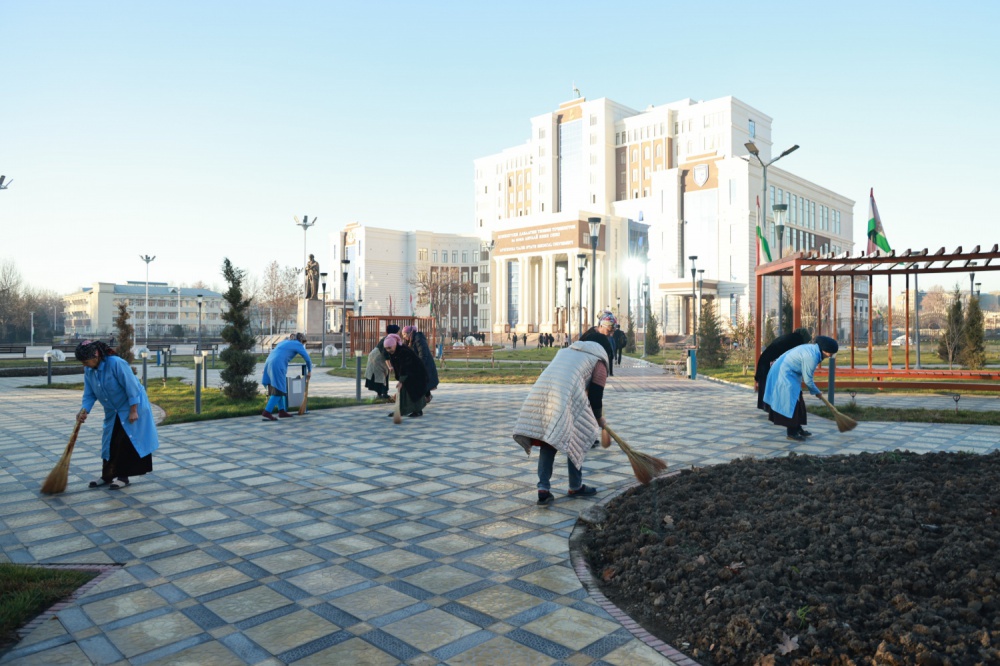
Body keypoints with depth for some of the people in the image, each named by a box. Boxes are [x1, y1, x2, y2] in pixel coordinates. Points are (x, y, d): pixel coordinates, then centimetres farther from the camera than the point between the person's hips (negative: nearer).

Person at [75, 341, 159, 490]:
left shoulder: (116, 363, -27)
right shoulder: (88, 370, -5)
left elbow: (132, 387, -25)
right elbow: (89, 394, 0)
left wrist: (133, 411, -22)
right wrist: (84, 410, -19)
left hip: (131, 407, -7)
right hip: (113, 411, 7)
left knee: (126, 442, -6)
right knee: (109, 442, 10)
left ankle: (123, 477, 4)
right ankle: (106, 476, 22)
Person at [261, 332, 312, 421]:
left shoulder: (284, 342, 30)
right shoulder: (298, 345, 11)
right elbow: (308, 359, 11)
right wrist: (309, 371, 26)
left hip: (269, 363, 8)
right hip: (278, 365, -8)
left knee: (277, 388, 14)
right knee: (278, 390, -7)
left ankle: (281, 411, 15)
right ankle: (267, 412, -16)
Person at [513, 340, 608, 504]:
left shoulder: (565, 351, 35)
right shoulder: (600, 362, 17)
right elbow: (596, 396, 9)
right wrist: (599, 418, 26)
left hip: (541, 391, 5)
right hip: (567, 396, -5)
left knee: (548, 442, 14)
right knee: (576, 441, 12)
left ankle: (543, 488, 6)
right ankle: (575, 487, 23)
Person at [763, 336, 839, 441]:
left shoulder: (812, 348, 5)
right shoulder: (811, 356, -26)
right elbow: (808, 380, -16)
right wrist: (816, 392, -1)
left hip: (784, 372, 11)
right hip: (784, 375, -11)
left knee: (797, 402, 16)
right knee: (792, 403, -7)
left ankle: (797, 428, 24)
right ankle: (792, 433, 0)